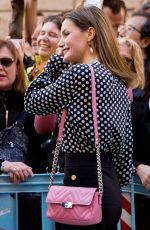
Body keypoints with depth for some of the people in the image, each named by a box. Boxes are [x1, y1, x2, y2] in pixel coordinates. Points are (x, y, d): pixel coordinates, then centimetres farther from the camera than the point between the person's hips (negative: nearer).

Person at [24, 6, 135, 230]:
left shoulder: (78, 73, -14)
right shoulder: (118, 78, 13)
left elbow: (32, 103, -2)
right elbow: (126, 137, 15)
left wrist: (57, 61, 4)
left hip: (83, 182, -9)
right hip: (109, 184, 9)